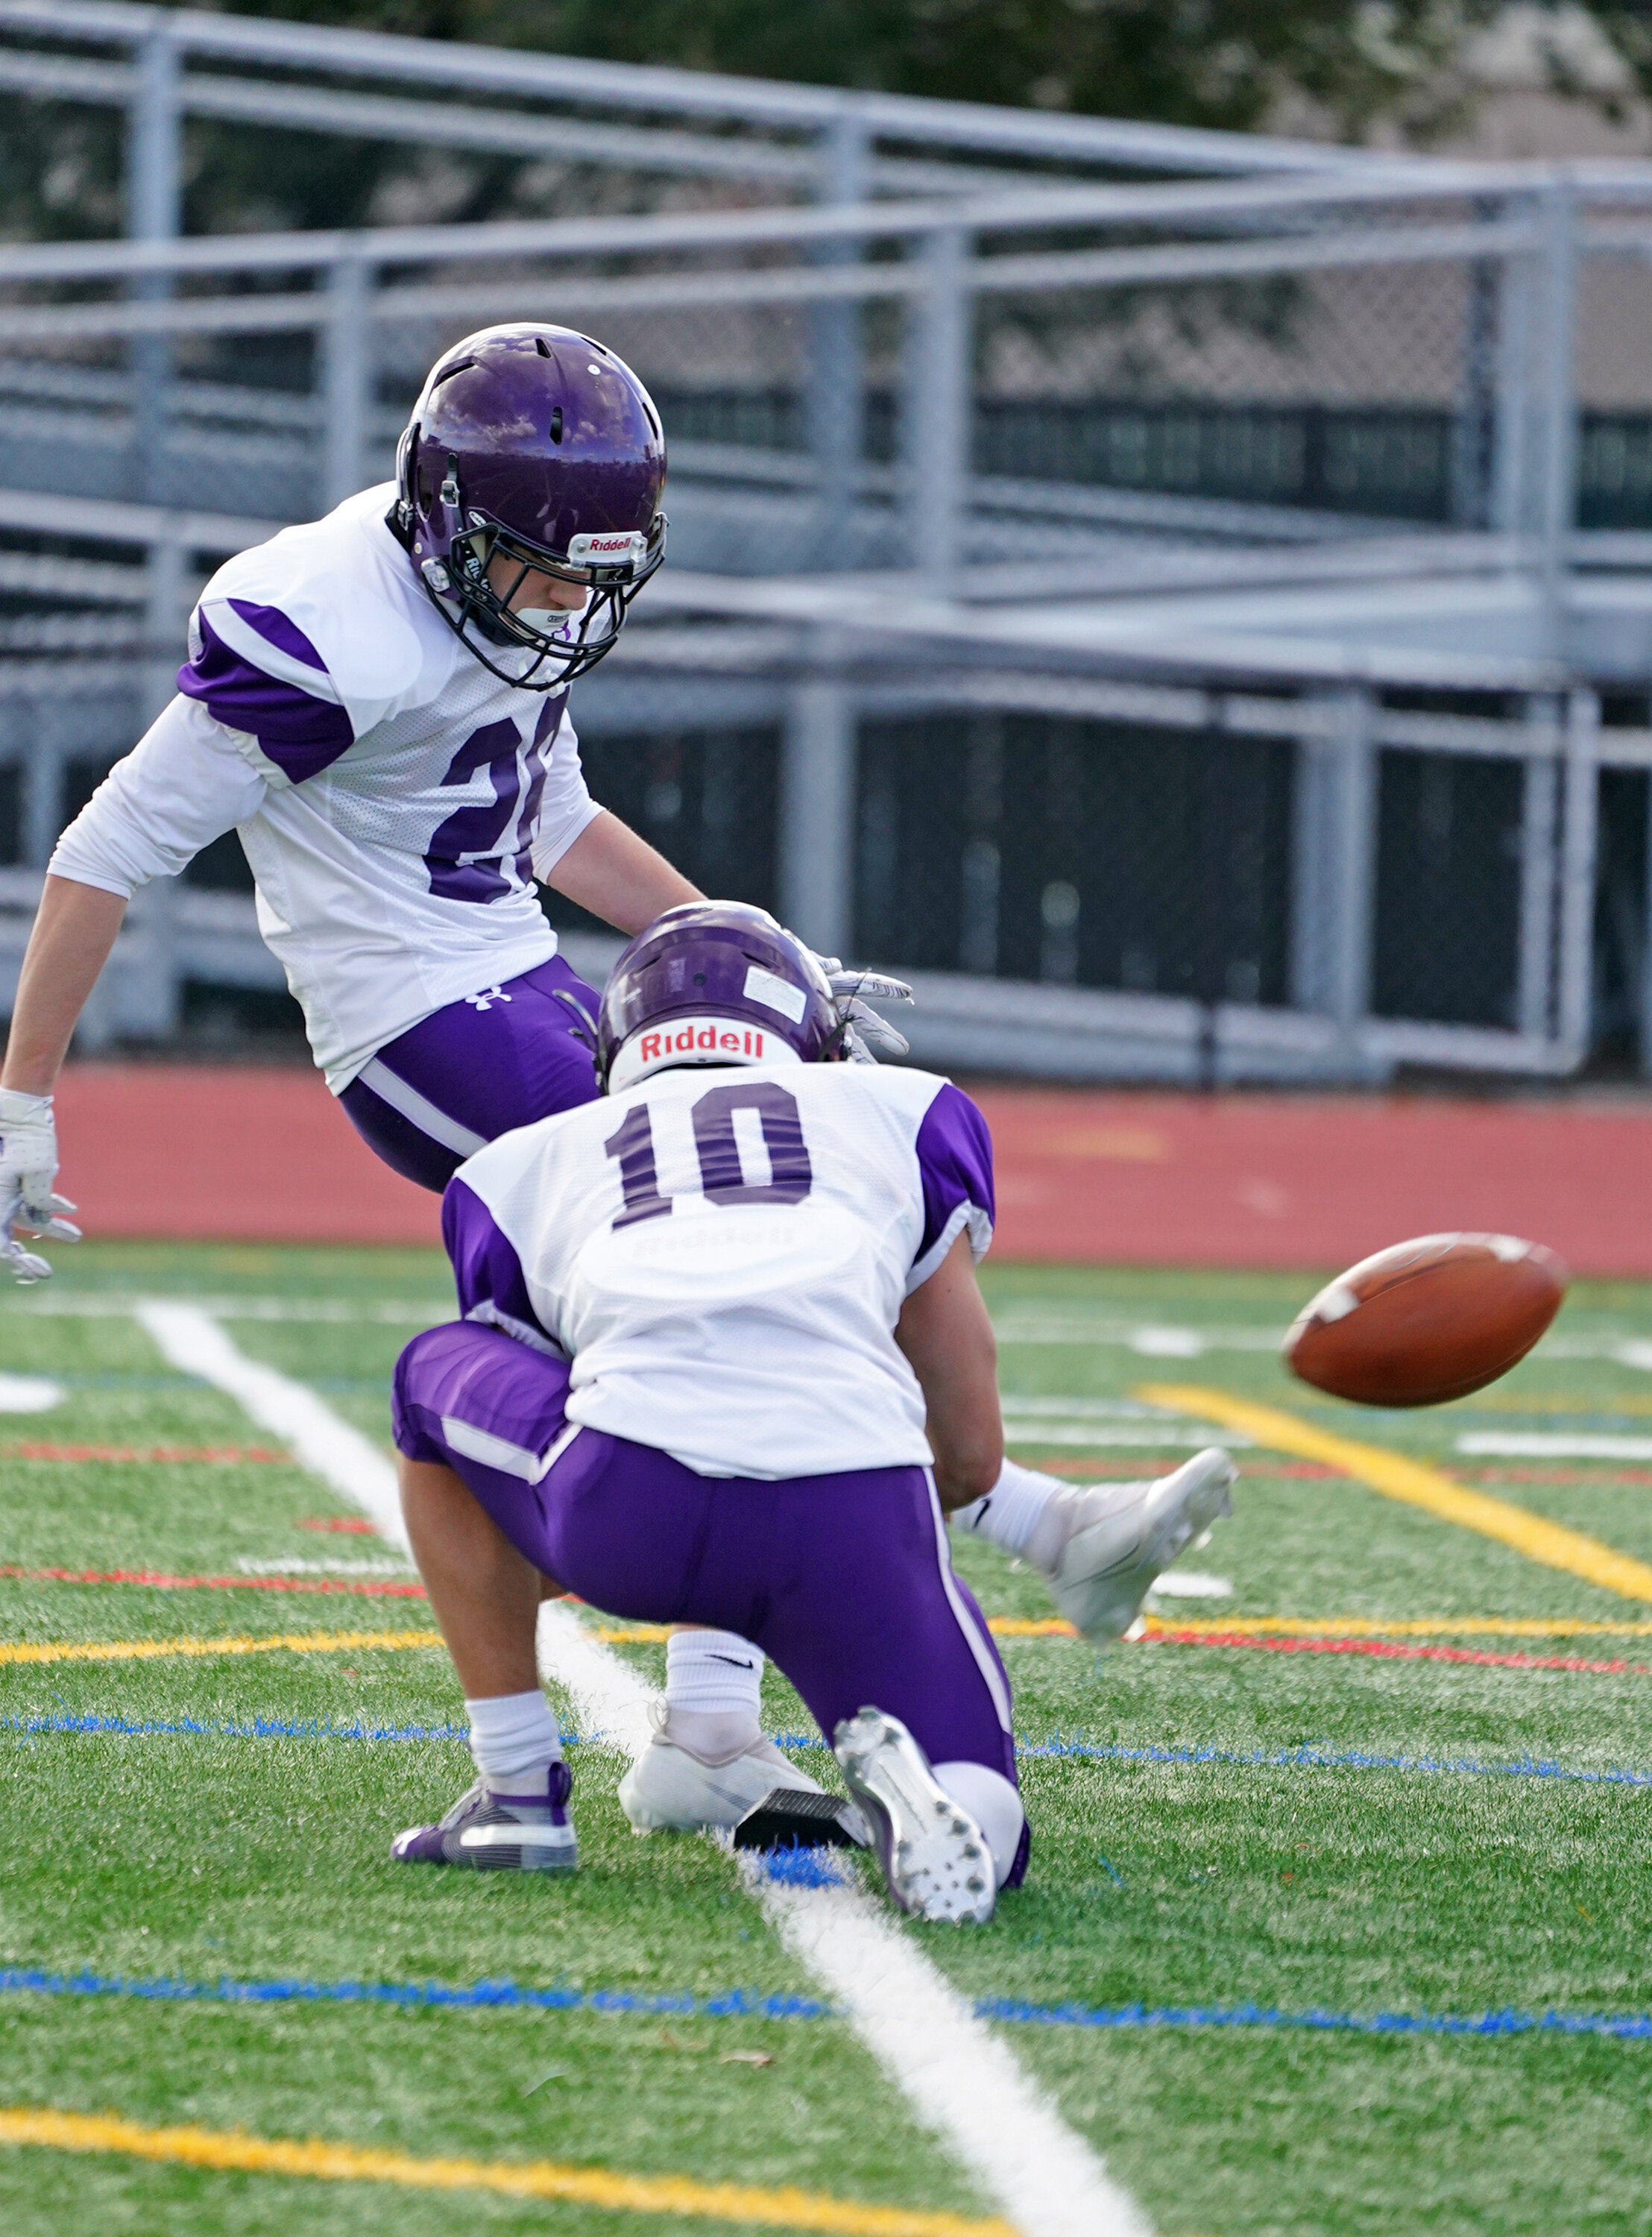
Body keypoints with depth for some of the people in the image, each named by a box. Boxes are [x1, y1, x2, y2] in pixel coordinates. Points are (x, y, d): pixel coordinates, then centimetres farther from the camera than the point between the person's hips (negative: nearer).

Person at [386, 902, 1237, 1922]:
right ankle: (897, 1774, -17)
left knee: (440, 1380, 33)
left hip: (632, 1502, 0)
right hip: (856, 1513, 0)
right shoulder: (902, 1115, 30)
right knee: (981, 1846, 19)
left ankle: (519, 1794, 27)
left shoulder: (524, 1165, 30)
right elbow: (974, 1455, 30)